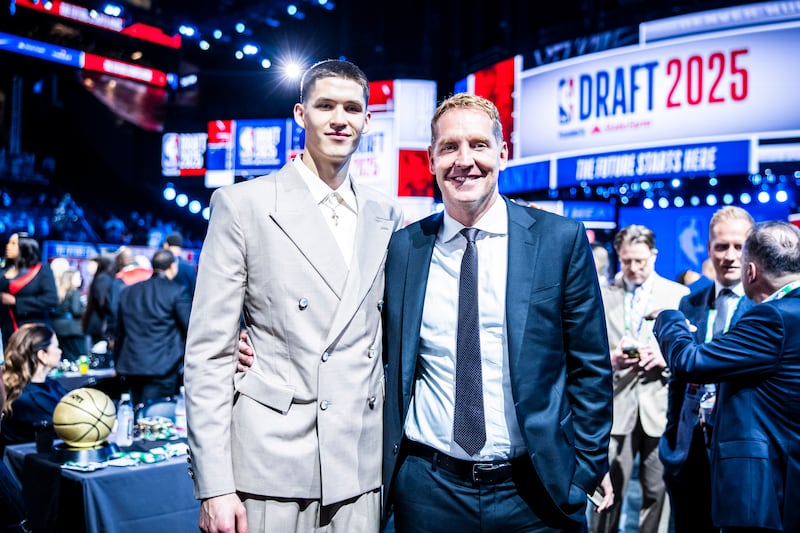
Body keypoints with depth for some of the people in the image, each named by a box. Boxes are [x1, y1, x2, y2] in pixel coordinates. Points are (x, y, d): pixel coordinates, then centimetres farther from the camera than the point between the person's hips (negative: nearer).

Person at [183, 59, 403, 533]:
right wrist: (214, 486, -10)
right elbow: (209, 352, -6)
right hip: (269, 466, -3)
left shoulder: (387, 215, 8)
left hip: (360, 471, 3)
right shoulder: (243, 205, -4)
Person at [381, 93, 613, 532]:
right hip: (426, 488, 2)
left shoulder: (562, 240, -5)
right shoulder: (402, 247, 0)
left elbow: (590, 369, -1)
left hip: (534, 490, -1)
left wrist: (585, 474, -3)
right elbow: (390, 360, 9)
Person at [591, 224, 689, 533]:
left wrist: (665, 358, -15)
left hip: (660, 405, 0)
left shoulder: (680, 295, 7)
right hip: (615, 404, 0)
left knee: (658, 490, 6)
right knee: (608, 490, 2)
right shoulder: (602, 296, 9)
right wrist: (610, 359, -14)